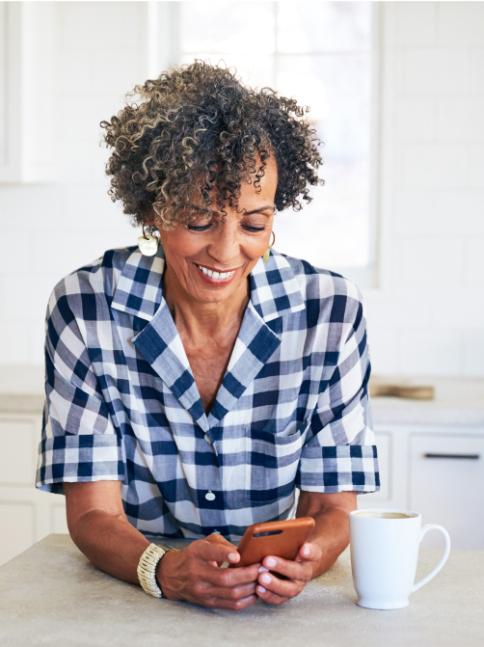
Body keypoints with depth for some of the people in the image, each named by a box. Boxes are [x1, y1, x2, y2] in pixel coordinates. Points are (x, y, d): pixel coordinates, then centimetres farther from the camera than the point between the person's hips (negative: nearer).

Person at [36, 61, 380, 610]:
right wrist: (163, 570, -32)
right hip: (128, 589, 0)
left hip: (276, 606, 1)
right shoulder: (84, 307, -11)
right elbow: (92, 515, -11)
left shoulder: (332, 311, -9)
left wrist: (303, 561, -28)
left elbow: (331, 508, -5)